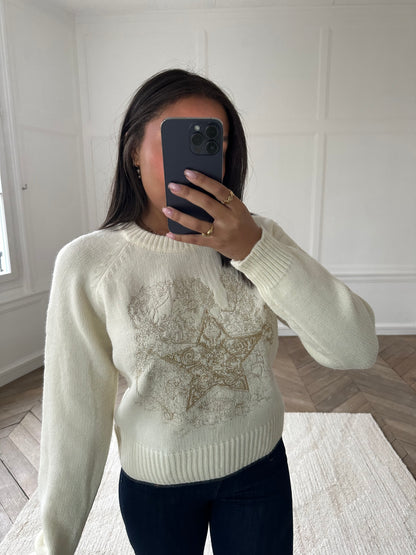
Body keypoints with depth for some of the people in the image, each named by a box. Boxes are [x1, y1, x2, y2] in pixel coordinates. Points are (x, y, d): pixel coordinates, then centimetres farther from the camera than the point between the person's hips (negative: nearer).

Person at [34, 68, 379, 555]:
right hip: (153, 482, -1)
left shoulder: (260, 237, -12)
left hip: (259, 467, 2)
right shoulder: (86, 263, -17)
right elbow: (75, 412, -11)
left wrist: (256, 250, -30)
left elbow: (356, 350, -20)